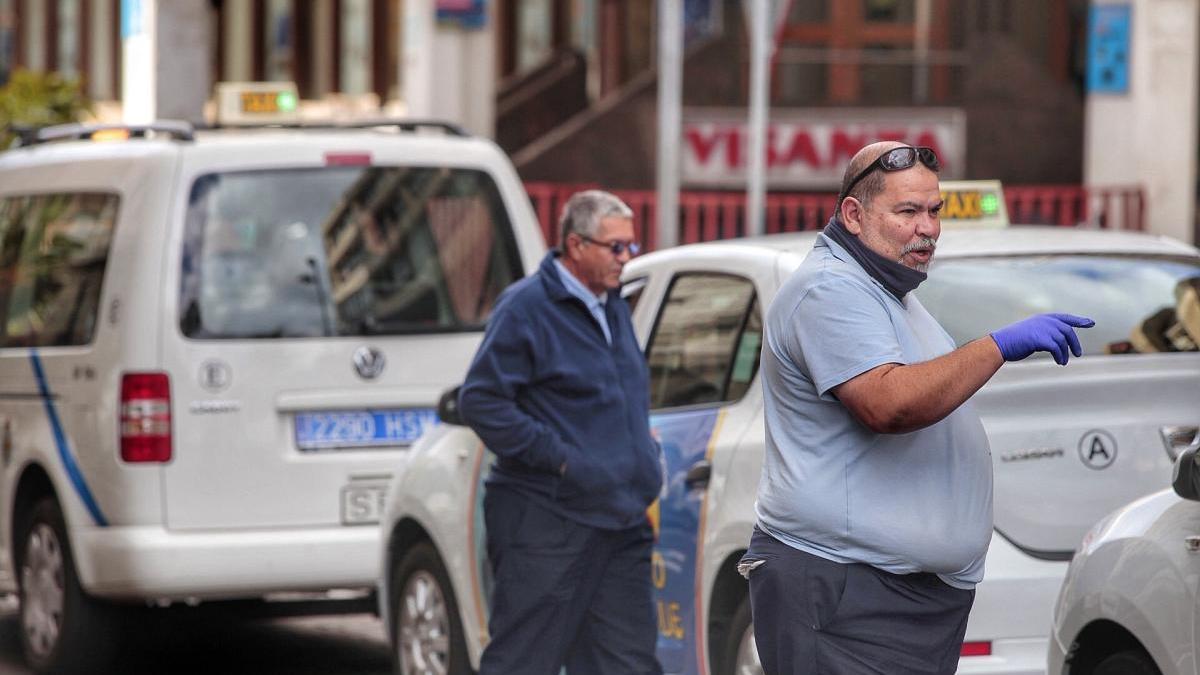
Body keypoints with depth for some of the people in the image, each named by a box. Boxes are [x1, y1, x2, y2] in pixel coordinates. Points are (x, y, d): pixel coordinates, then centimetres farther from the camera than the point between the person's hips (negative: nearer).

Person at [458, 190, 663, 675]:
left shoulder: (613, 306, 17)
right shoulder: (526, 307, -9)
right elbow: (480, 400, -13)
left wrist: (646, 465, 16)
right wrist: (556, 456, -16)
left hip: (621, 523, 8)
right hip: (545, 524, -8)